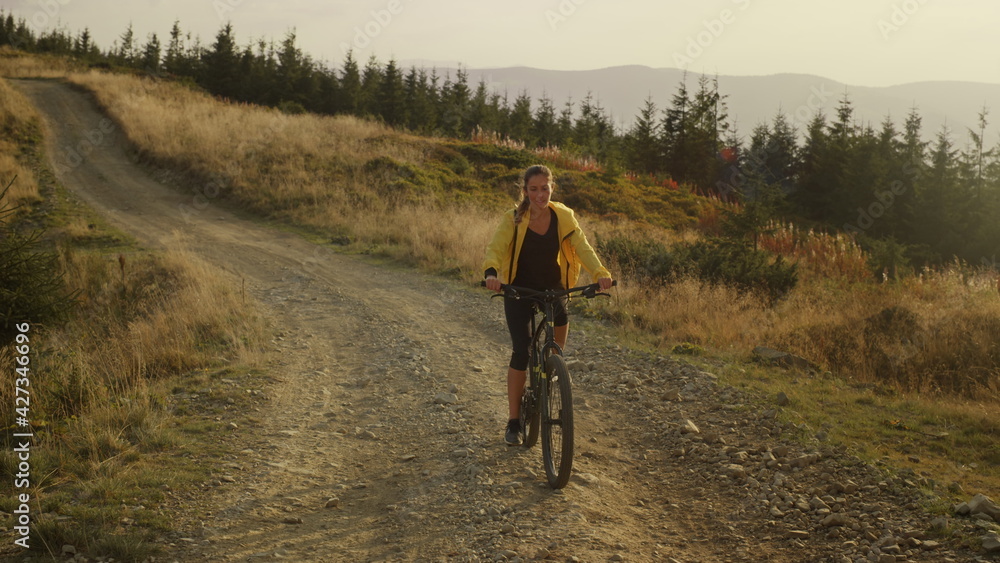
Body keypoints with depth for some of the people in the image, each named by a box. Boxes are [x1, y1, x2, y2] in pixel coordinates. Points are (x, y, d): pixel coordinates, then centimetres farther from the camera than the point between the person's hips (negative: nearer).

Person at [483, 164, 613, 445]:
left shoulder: (563, 216, -9)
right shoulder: (513, 219, -15)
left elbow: (581, 245, -18)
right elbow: (495, 248, -26)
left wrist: (600, 272, -36)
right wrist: (491, 272, -47)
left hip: (552, 287, 3)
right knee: (521, 352, -10)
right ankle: (513, 422, 0)